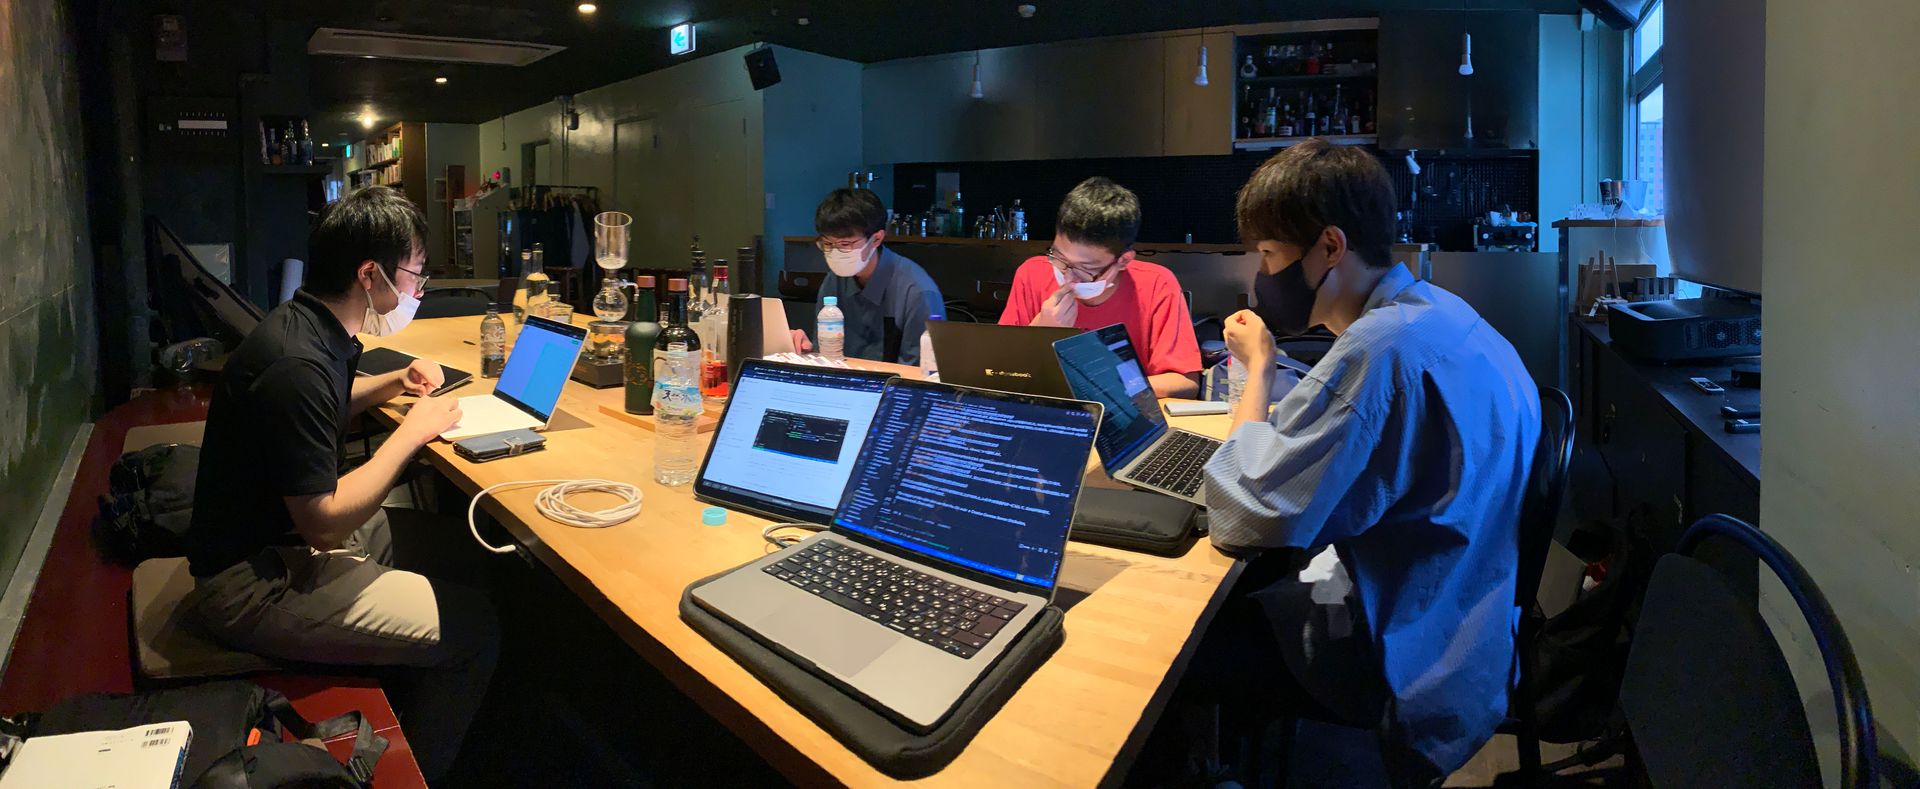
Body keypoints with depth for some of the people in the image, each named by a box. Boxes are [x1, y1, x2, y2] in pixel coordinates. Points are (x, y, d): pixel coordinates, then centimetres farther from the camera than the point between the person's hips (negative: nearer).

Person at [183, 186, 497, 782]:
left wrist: (394, 383, 8)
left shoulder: (311, 325, 2)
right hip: (256, 585, -11)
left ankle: (404, 712, 30)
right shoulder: (297, 364, -29)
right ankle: (416, 773, 10)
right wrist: (411, 432, -18)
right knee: (473, 628, -14)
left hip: (288, 533, 11)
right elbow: (326, 524, -28)